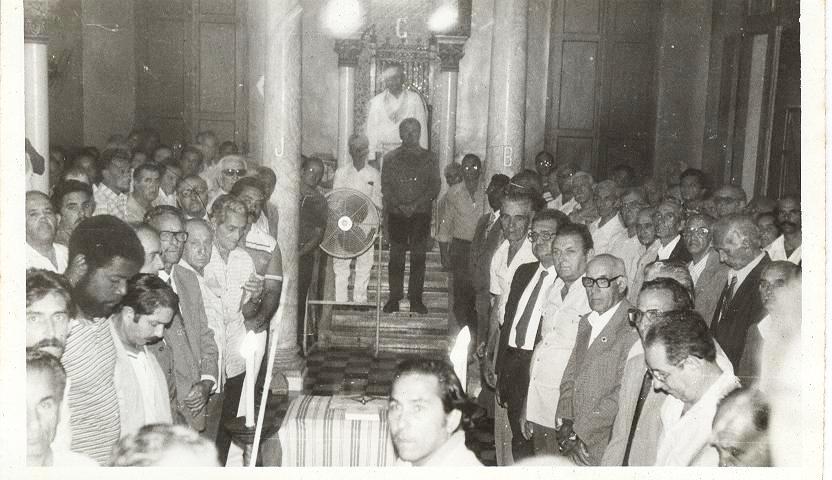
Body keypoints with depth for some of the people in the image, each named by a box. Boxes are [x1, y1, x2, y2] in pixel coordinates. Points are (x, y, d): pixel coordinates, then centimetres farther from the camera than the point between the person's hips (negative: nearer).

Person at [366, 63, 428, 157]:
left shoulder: (414, 99, 5)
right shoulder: (375, 102, 7)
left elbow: (422, 128, 5)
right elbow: (371, 131, 8)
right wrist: (373, 157, 2)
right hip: (384, 152, 0)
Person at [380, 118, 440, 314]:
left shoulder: (429, 158, 9)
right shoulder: (390, 158, 10)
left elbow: (435, 187, 3)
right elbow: (385, 186, 4)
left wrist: (416, 204, -10)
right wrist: (399, 205, -11)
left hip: (421, 213, 0)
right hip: (396, 214, 0)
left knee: (418, 257, -1)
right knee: (396, 256, 0)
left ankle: (416, 299, 4)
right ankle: (394, 299, 6)